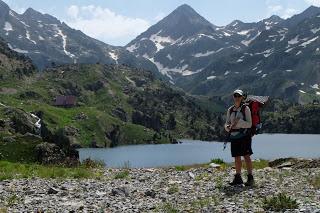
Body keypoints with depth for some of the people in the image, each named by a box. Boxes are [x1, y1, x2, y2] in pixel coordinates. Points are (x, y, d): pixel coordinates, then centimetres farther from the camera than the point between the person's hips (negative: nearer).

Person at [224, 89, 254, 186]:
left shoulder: (245, 108, -2)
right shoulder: (230, 110, 11)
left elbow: (249, 124, -7)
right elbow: (226, 123, 12)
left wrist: (239, 122, -21)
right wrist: (228, 127, -10)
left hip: (244, 135, -4)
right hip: (234, 136, 4)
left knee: (246, 156, -8)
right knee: (237, 157, 7)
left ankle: (250, 178, -5)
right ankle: (238, 178, 15)